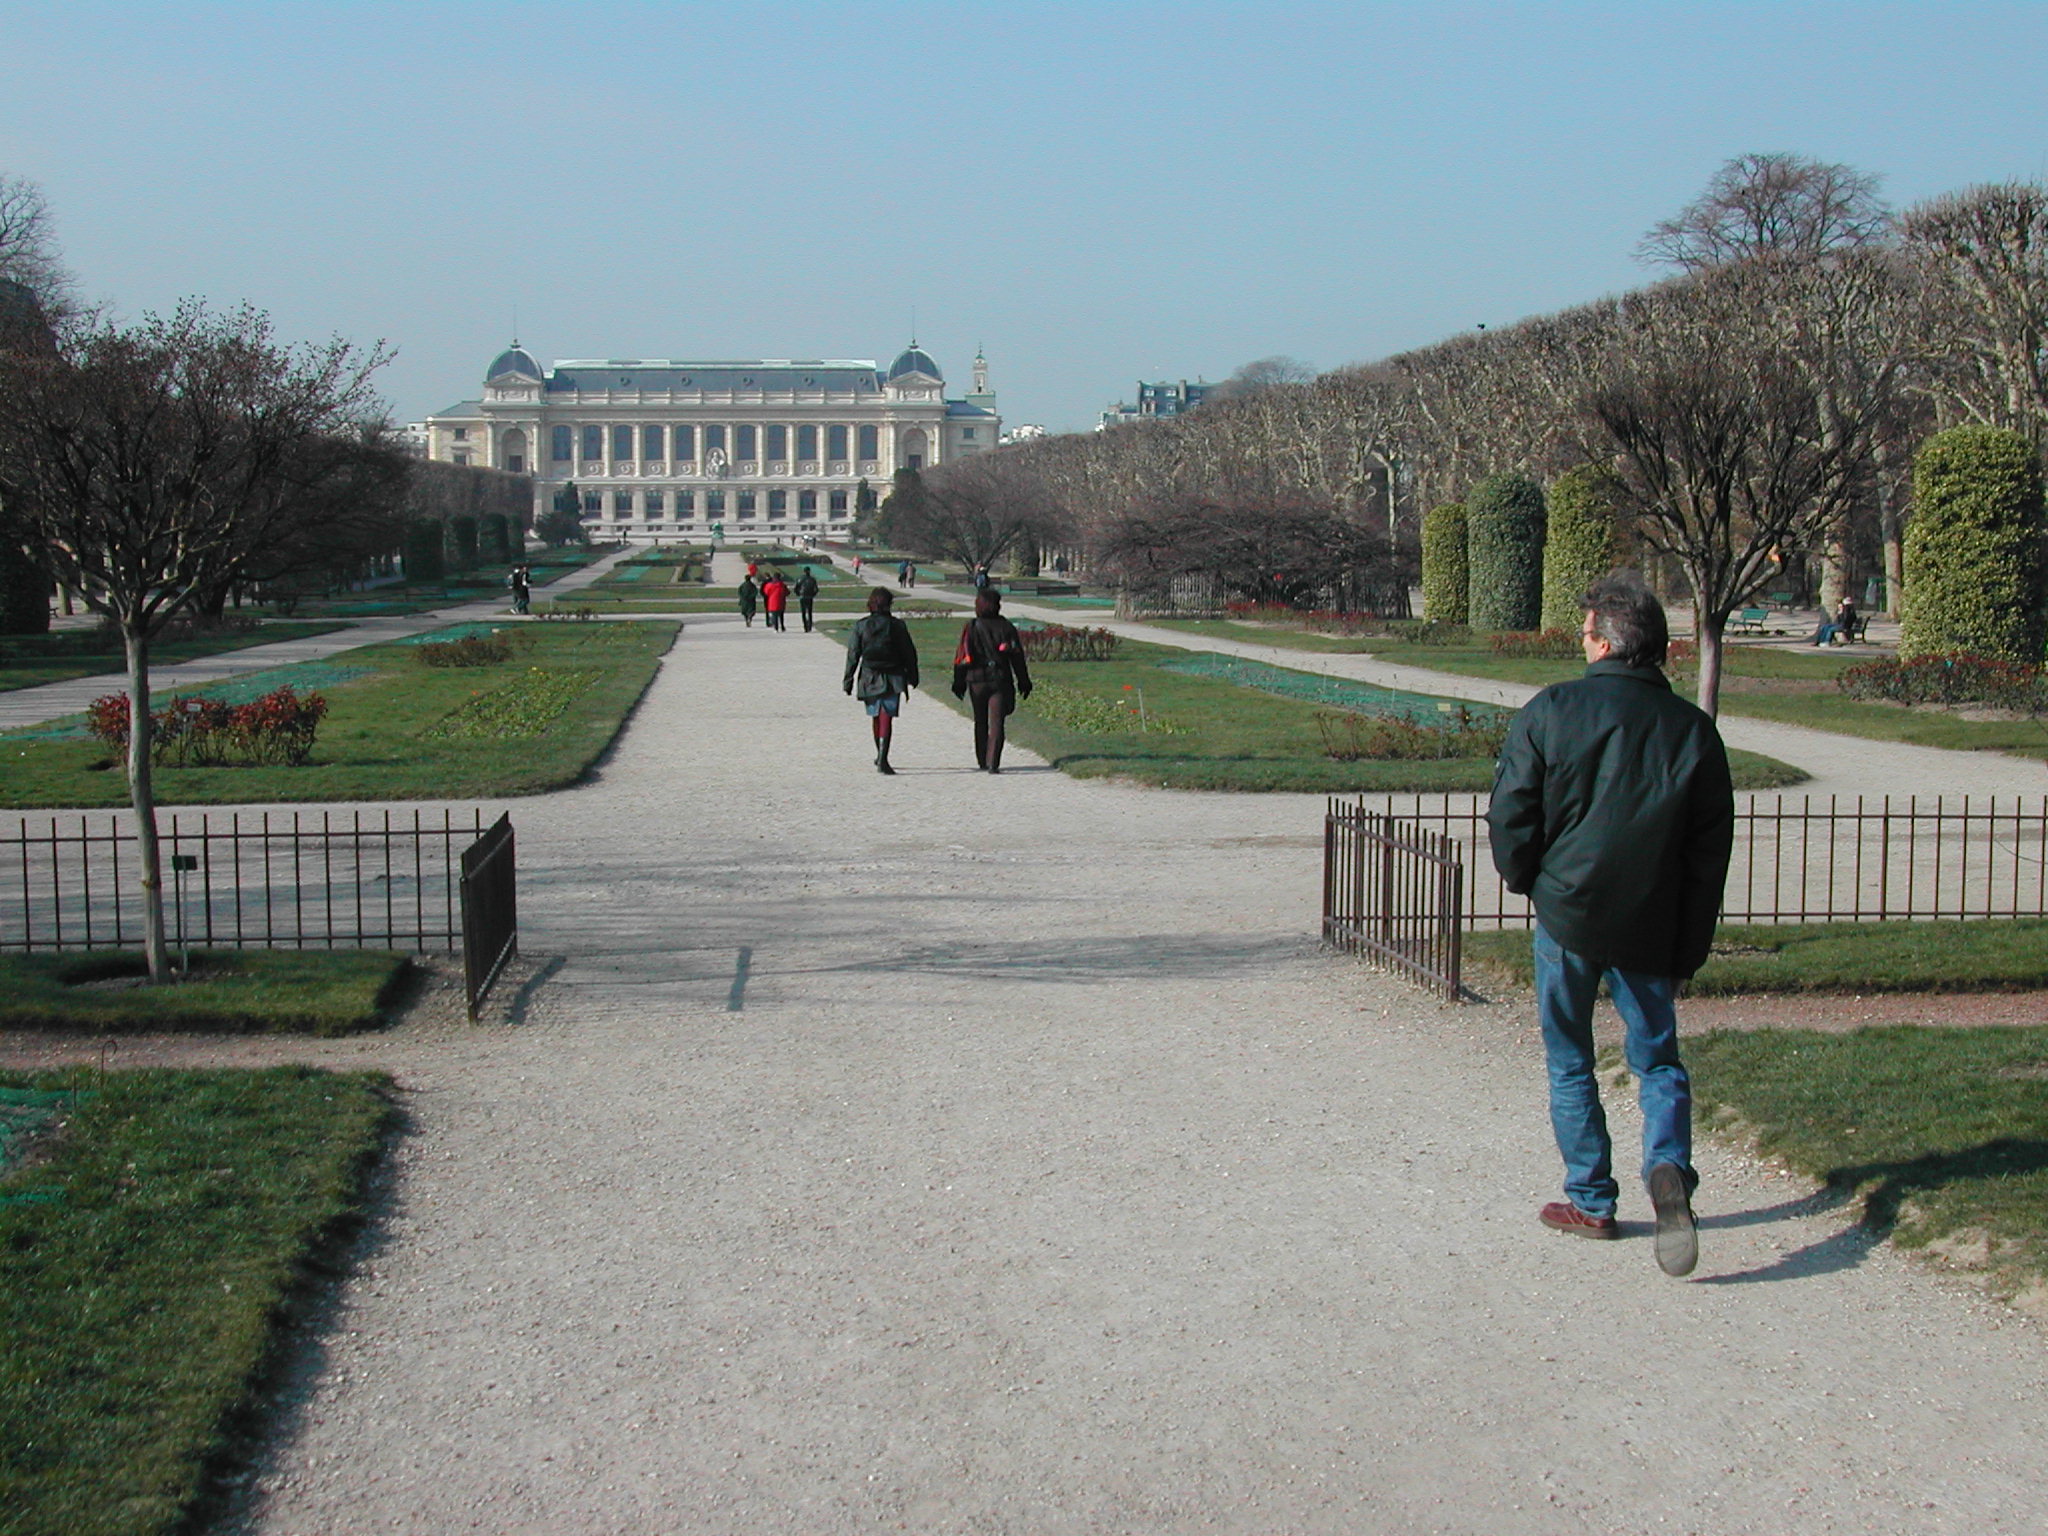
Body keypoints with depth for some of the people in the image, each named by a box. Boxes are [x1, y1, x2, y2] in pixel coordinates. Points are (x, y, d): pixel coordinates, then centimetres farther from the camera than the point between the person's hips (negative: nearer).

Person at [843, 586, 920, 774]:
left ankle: (880, 757, 32)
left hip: (869, 679, 2)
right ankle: (882, 759, -19)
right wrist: (912, 676, 12)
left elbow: (853, 655, 0)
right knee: (886, 718, -7)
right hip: (892, 678, -2)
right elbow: (909, 653, 0)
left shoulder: (861, 626, -1)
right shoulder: (897, 625, -4)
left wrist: (848, 680, 6)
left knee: (876, 718, 18)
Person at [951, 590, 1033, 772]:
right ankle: (993, 764, -15)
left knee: (980, 723, 15)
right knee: (996, 723, -2)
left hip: (976, 680, 1)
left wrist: (959, 682, 3)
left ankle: (983, 762, 21)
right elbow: (1017, 656, 2)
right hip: (1000, 680, -1)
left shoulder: (971, 628, -3)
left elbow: (962, 657, -3)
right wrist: (1023, 682, 10)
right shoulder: (1006, 627, -1)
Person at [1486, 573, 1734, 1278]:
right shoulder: (1692, 729, -1)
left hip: (1567, 916, -1)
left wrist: (1528, 882, 13)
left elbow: (1509, 816, -7)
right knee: (1658, 1059, 13)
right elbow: (1711, 849, 3)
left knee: (1569, 1063, 13)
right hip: (1651, 929, 2)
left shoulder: (1550, 711, -9)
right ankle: (1668, 1167, -11)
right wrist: (1689, 948, 10)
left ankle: (1591, 1200, 17)